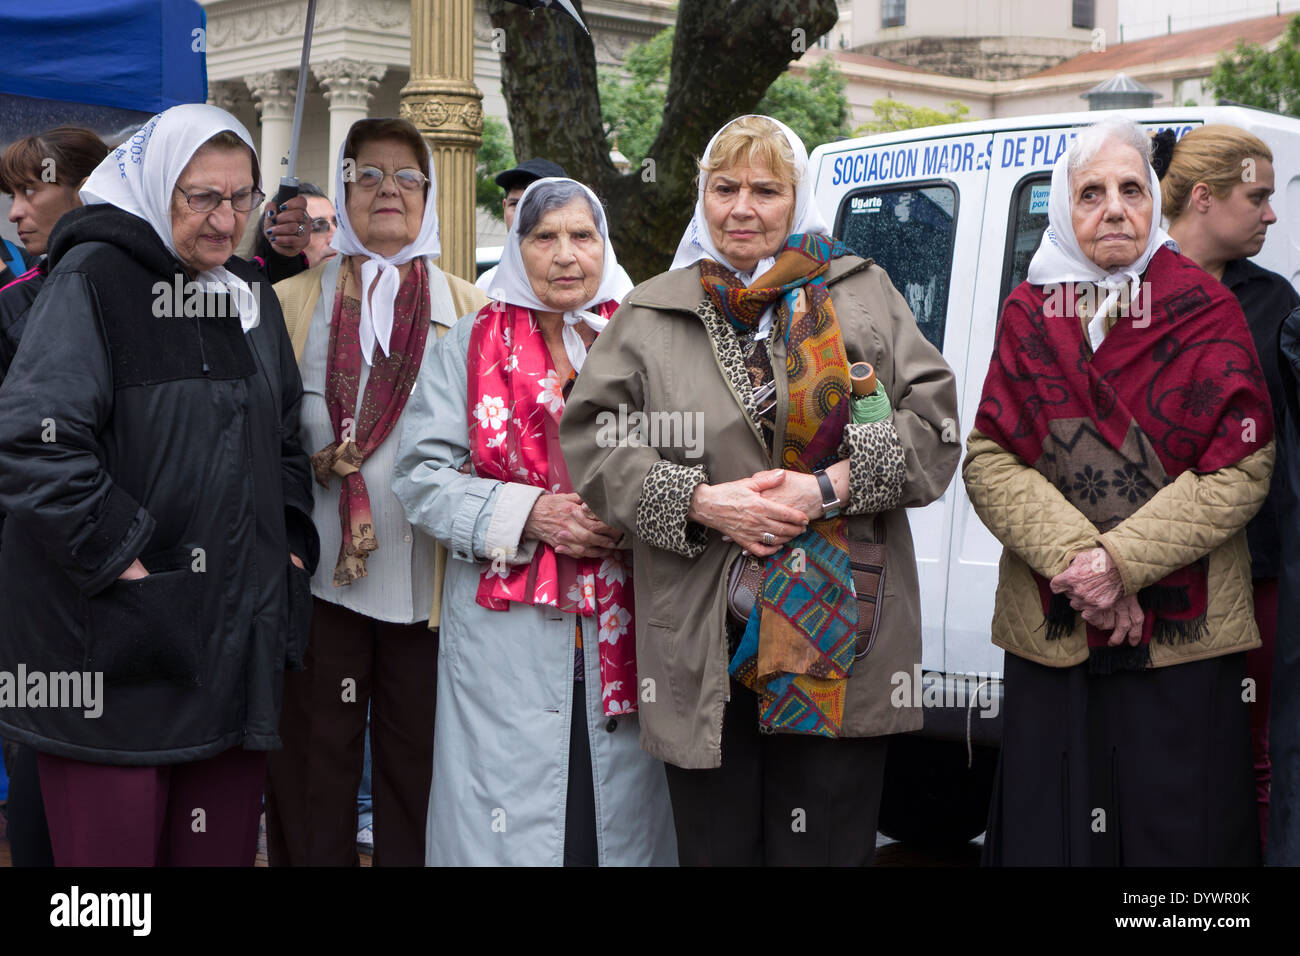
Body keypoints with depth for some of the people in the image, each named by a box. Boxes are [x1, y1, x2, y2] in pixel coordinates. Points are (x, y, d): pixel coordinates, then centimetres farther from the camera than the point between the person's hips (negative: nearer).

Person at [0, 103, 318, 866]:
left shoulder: (251, 296, 15)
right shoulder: (93, 280, -8)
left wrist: (290, 542, 12)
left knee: (222, 842, 10)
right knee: (113, 840, -2)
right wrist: (117, 553, -17)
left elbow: (286, 439, 26)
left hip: (236, 633, 6)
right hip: (115, 646, -6)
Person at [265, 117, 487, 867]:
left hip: (428, 577, 0)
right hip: (318, 572, 0)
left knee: (418, 757, 5)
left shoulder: (471, 311, 12)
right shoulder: (292, 303, 11)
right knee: (315, 759, 4)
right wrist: (314, 463, -10)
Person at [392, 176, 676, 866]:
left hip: (621, 628, 2)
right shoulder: (473, 345, 6)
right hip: (506, 627, -2)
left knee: (620, 805, 5)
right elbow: (421, 474, -1)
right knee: (509, 815, -1)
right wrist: (529, 513, -12)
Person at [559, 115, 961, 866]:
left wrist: (833, 486, -12)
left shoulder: (863, 293, 8)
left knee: (831, 843, 4)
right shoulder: (651, 313, 10)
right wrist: (700, 501, -9)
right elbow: (591, 441, 4)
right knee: (717, 845, 7)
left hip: (837, 637, 0)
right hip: (702, 644, 1)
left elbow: (934, 421, 2)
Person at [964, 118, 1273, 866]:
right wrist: (1074, 559, -16)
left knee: (1182, 832, 4)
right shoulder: (1029, 315, 8)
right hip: (1051, 633, 2)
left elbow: (1241, 472, -6)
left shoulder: (1206, 312, 2)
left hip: (1184, 633, -1)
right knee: (1052, 832, 8)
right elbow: (989, 462, -1)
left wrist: (1121, 560, -15)